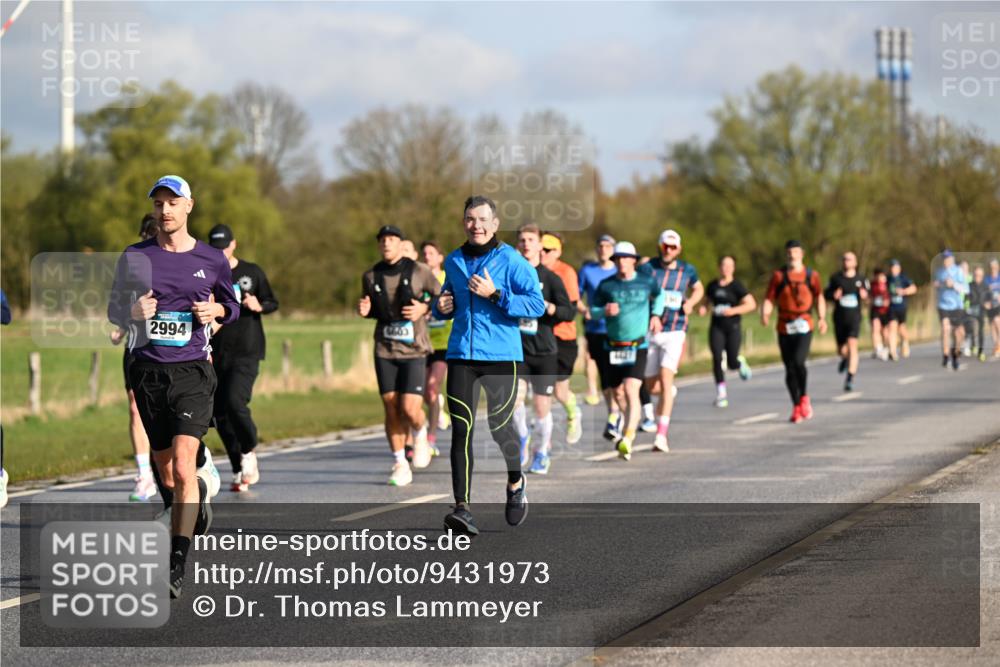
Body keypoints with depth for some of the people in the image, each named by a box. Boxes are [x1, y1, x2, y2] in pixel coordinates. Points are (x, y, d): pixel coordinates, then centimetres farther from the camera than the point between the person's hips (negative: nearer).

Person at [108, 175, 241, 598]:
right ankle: (199, 494, 47)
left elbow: (231, 306, 18)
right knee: (166, 473, 11)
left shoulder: (212, 260, 3)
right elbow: (114, 308, 12)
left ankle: (177, 566, -18)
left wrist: (215, 310, -5)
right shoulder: (135, 257, 5)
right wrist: (133, 313, -11)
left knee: (183, 466, -18)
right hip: (149, 371, 3)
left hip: (192, 372, -3)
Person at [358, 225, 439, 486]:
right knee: (391, 408, 0)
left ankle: (421, 434, 22)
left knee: (410, 409, -12)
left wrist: (424, 308, -11)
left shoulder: (419, 272, -3)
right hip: (385, 350, 3)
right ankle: (400, 465, 12)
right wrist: (365, 310, -2)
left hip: (414, 350, -3)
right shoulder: (371, 276, 6)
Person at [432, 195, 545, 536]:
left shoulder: (511, 261, -4)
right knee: (461, 429, -8)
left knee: (500, 426, 4)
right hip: (461, 355, 4)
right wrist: (441, 306, 7)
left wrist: (495, 294, -18)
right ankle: (463, 508, -12)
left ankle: (515, 483, 35)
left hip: (500, 355, -4)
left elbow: (537, 304, -10)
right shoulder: (453, 261, 12)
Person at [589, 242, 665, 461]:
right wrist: (605, 311, -16)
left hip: (638, 346, -3)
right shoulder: (606, 285, 1)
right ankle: (631, 425, 40)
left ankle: (628, 439, -25)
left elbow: (659, 294, 24)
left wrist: (656, 315, 14)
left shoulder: (646, 281, 2)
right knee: (617, 393, 11)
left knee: (631, 390, -18)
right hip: (613, 346, 3)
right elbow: (593, 310, 5)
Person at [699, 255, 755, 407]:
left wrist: (734, 310, -19)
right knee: (717, 359, -13)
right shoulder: (713, 286, 8)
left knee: (732, 363, -4)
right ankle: (721, 393, -7)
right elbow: (707, 301, 24)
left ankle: (741, 363, 35)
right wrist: (703, 309, 1)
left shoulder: (736, 286, -4)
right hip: (716, 327, 3)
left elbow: (751, 304, -7)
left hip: (733, 327, -3)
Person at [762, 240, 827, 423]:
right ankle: (796, 407, 16)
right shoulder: (778, 276, 2)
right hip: (784, 328, 1)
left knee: (798, 361, -21)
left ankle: (804, 397, 0)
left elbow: (819, 296, 18)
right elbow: (769, 300, -2)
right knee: (789, 368, 4)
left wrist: (822, 318, 8)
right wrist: (765, 314, -20)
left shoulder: (811, 275, 5)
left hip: (804, 326, -1)